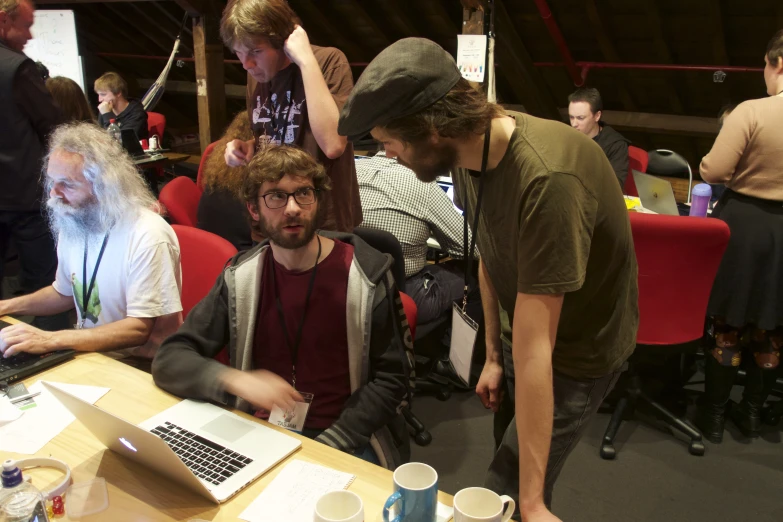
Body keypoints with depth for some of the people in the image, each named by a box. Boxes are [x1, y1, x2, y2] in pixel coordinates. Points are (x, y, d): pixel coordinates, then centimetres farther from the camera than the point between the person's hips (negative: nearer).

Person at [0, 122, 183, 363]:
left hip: (138, 367, -7)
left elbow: (140, 329, -24)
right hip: (87, 352, 8)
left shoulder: (147, 236, -23)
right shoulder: (72, 223, 3)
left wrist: (50, 340, -29)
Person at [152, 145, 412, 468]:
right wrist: (233, 379, -24)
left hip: (348, 441, -2)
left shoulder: (367, 275, -9)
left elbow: (390, 378, -5)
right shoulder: (240, 278, -1)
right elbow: (169, 360, -3)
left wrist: (323, 447, -16)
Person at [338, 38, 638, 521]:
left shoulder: (546, 179, -39)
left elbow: (534, 351, -38)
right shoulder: (467, 150, -14)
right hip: (525, 336, 7)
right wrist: (494, 356, 5)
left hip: (577, 353, -7)